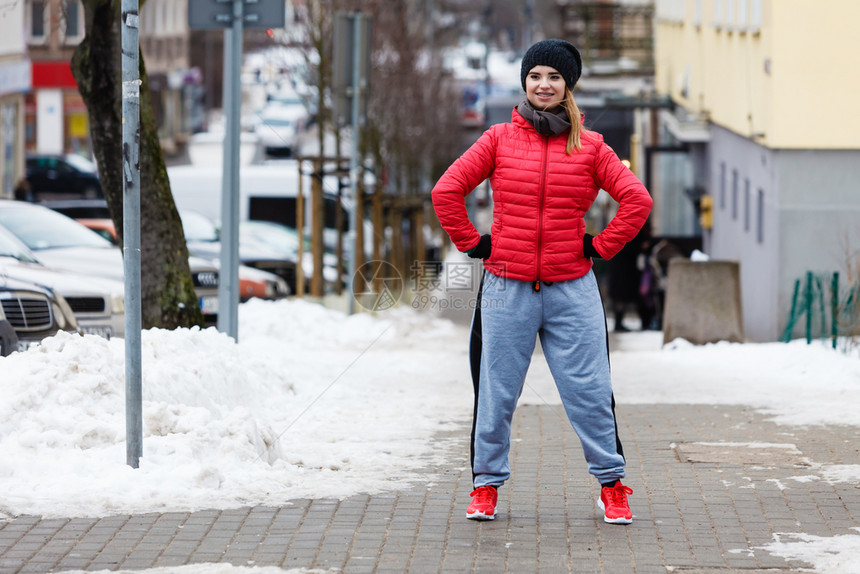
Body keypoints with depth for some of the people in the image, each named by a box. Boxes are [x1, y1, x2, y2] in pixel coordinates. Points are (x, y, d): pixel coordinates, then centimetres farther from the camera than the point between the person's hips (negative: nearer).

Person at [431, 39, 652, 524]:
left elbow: (637, 199, 3)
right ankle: (487, 484, 17)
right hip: (507, 289, 0)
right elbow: (447, 191, 4)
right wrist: (473, 243, 1)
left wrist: (601, 247, 0)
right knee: (497, 394, 5)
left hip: (572, 291, 0)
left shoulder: (589, 146, 4)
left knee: (590, 392, 0)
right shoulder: (499, 139, 4)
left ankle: (611, 484, 11)